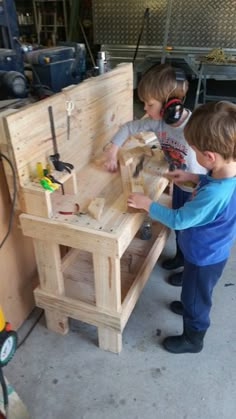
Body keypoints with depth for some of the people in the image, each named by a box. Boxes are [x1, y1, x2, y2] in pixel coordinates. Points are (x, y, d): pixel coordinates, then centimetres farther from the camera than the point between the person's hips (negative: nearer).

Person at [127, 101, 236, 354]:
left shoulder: (215, 195, -43)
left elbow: (178, 220, -29)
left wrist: (147, 205, -18)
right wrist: (192, 177, -3)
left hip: (204, 256, -8)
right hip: (210, 250, 8)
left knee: (195, 298, 18)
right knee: (195, 292, 35)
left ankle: (192, 340, 45)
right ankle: (189, 307, 64)